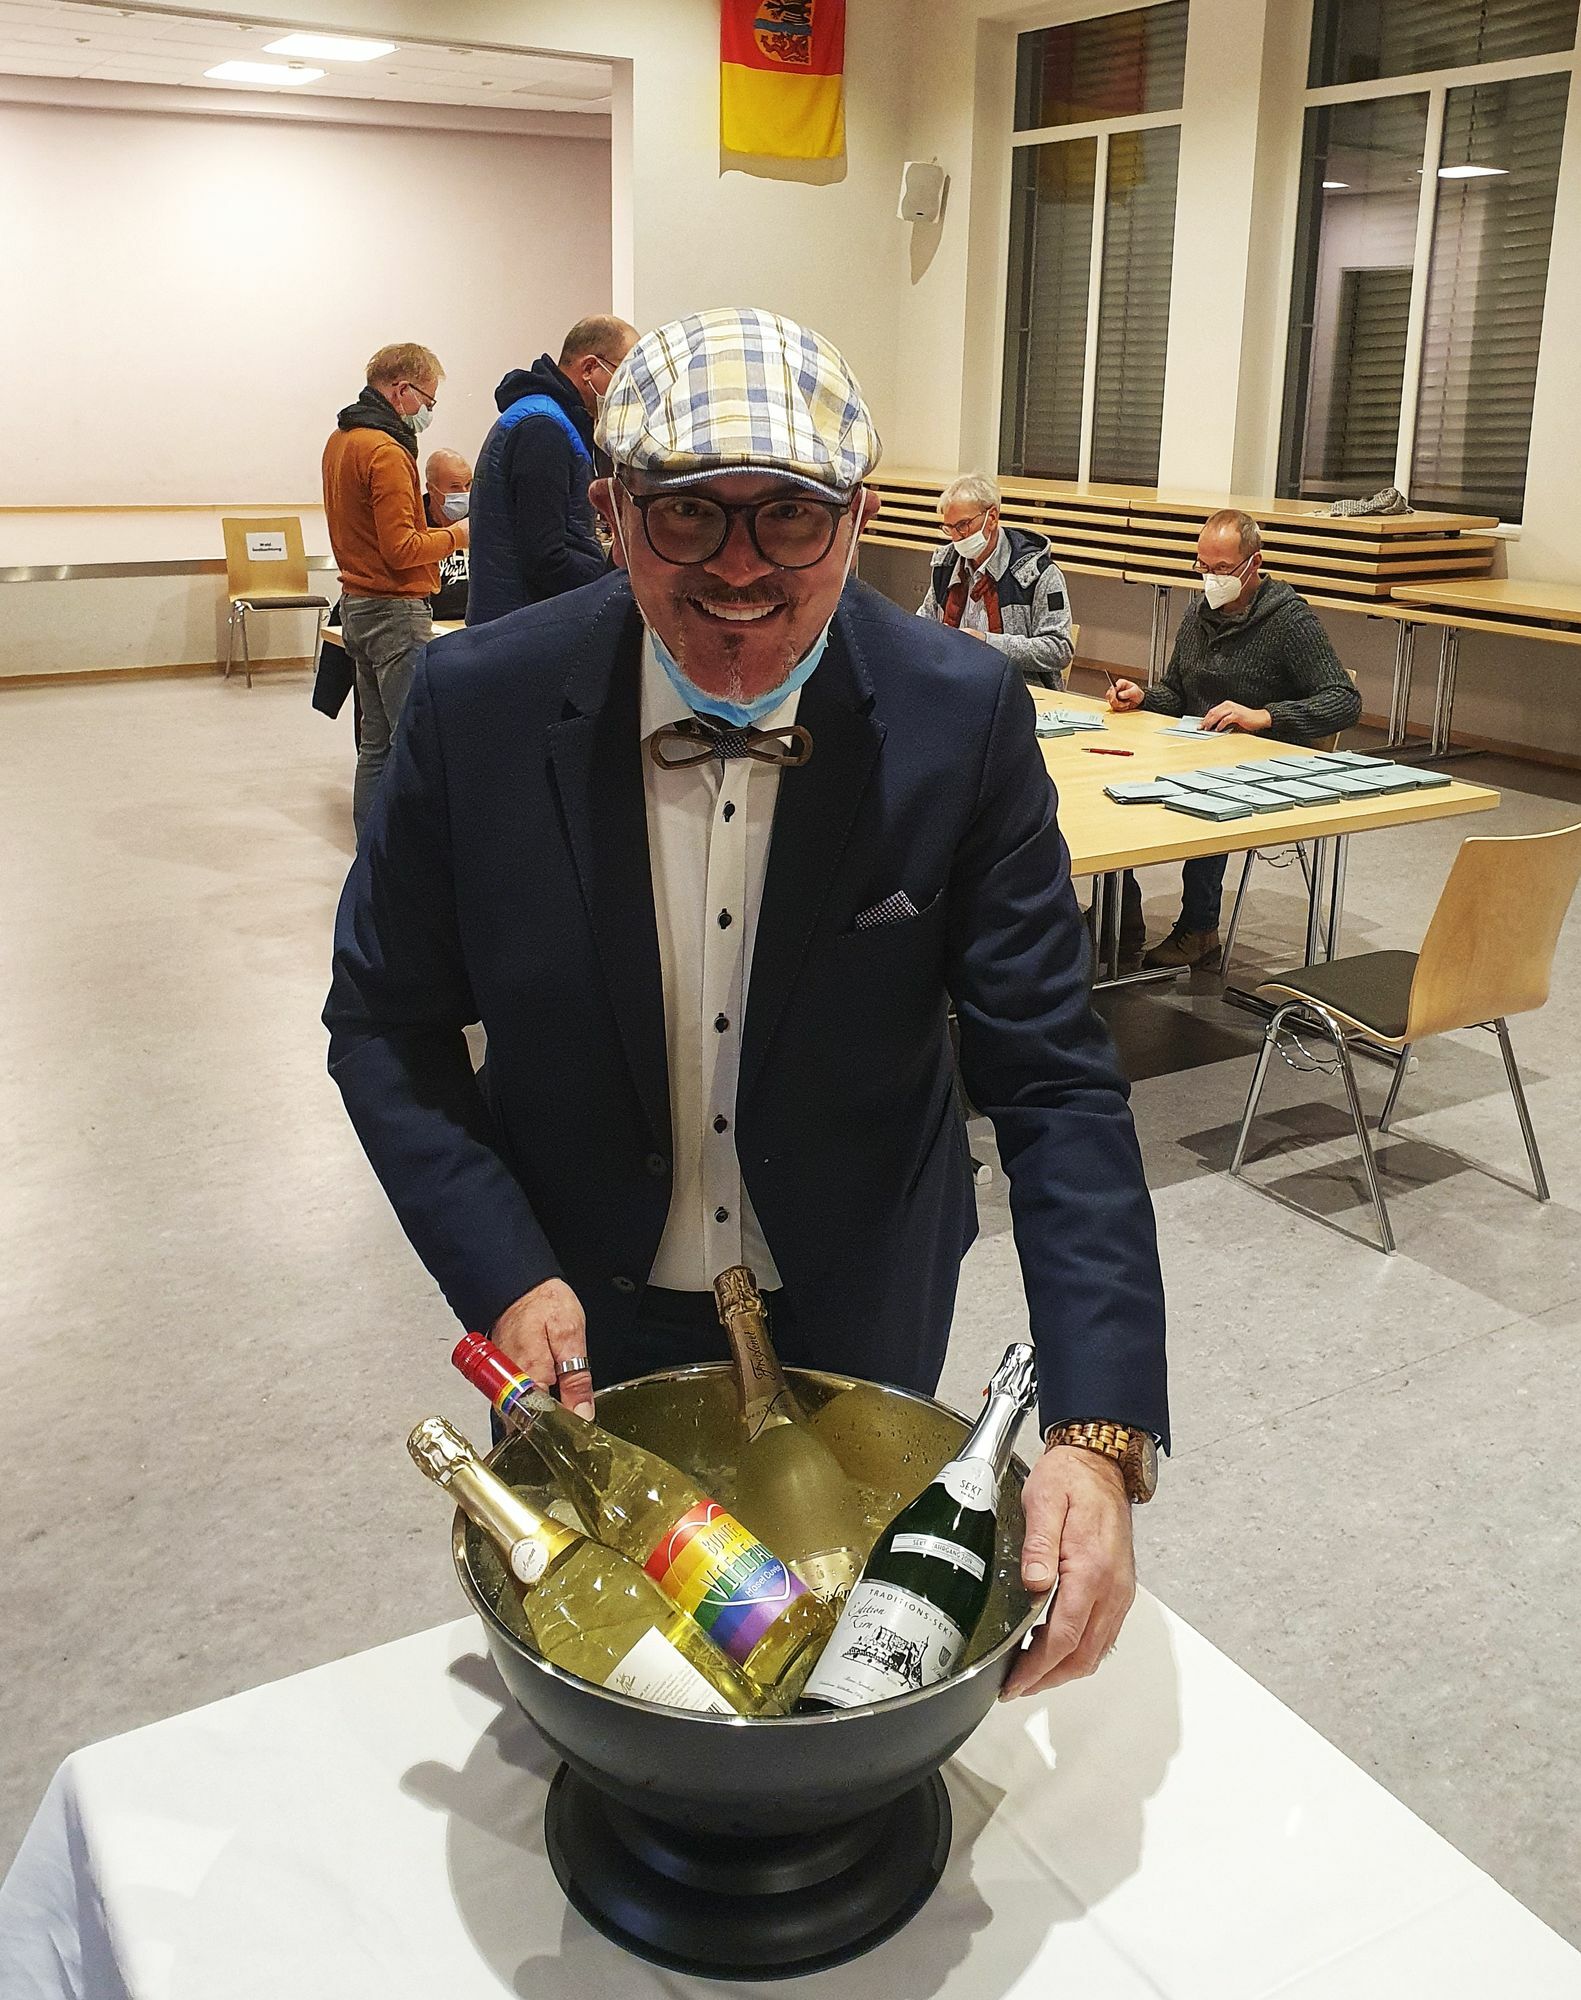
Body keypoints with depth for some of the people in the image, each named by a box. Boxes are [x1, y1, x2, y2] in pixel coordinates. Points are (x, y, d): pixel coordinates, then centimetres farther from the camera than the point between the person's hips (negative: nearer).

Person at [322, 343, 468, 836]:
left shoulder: (340, 440, 15)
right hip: (394, 613, -10)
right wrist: (453, 536, -4)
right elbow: (400, 550, -19)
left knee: (376, 743, 12)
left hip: (356, 605, 10)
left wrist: (434, 531, 17)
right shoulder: (386, 452, -16)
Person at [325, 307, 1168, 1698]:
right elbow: (384, 1021, -7)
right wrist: (505, 1276, -19)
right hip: (575, 1329, 0)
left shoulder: (963, 720, -20)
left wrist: (1102, 1435, -31)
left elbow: (1054, 1080, -20)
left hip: (863, 1325, 1)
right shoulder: (479, 704, -19)